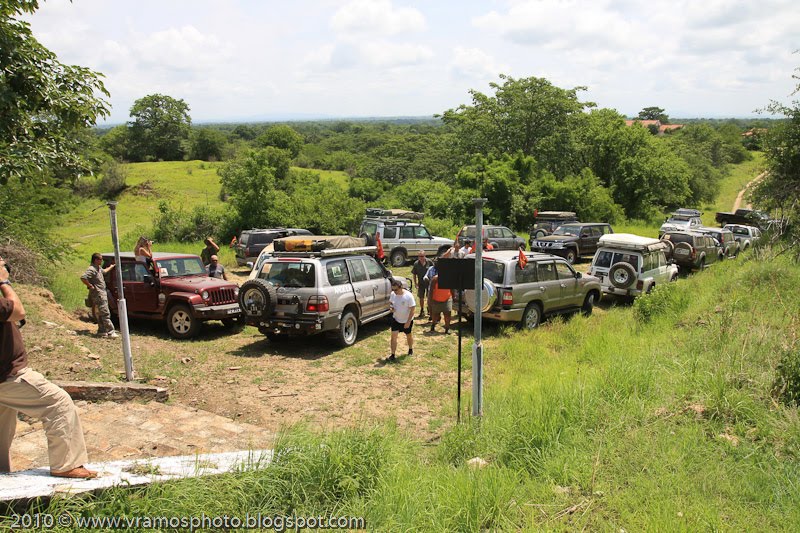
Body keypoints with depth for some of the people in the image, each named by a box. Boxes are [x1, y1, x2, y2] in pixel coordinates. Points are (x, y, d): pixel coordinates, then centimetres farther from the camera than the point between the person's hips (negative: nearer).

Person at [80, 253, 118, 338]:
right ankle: (110, 332, -13)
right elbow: (83, 278, -29)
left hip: (102, 294, 10)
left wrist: (111, 266, 48)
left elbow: (104, 271, 38)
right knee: (105, 314, -12)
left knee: (101, 314, 14)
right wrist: (90, 286, -22)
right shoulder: (91, 269, -17)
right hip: (98, 295, -10)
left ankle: (102, 331, 20)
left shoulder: (98, 268, 14)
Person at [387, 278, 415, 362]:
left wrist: (408, 322, -22)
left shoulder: (408, 296, -25)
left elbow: (412, 309, -20)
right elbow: (390, 302, 10)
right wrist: (391, 307, -15)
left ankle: (410, 349, 43)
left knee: (408, 335, 17)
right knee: (394, 336, -7)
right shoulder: (392, 294, -10)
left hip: (407, 321, -3)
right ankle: (393, 355, -2)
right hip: (396, 319, 3)